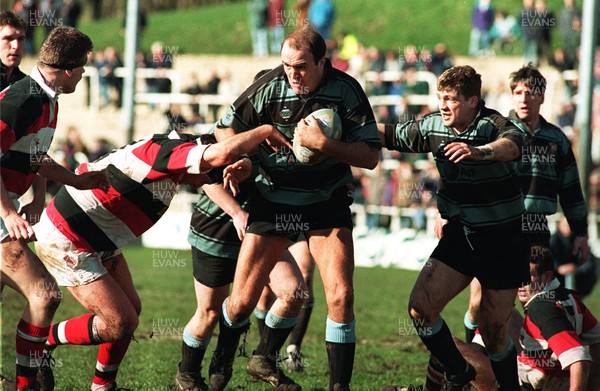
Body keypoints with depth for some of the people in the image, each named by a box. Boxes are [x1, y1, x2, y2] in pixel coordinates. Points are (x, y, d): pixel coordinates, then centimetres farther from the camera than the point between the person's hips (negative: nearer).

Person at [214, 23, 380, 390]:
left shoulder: (347, 90, -13)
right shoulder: (269, 87, -11)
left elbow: (371, 156, -15)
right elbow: (225, 130, 4)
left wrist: (323, 143, -26)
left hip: (326, 203, 0)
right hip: (272, 202, 1)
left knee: (341, 296, -15)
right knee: (242, 302, -2)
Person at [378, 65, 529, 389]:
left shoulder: (492, 125, -18)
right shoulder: (433, 126, -1)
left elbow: (512, 143, -42)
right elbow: (391, 134, 16)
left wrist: (479, 151, -61)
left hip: (501, 238, -5)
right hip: (458, 234, 5)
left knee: (492, 329, 0)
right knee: (420, 307, -9)